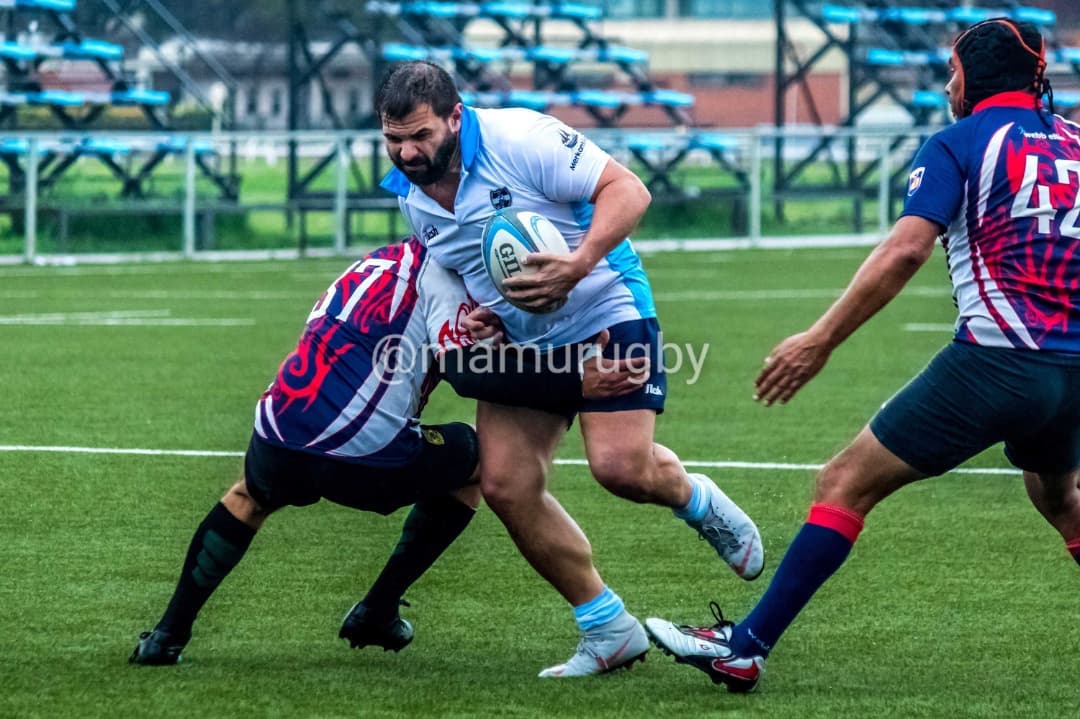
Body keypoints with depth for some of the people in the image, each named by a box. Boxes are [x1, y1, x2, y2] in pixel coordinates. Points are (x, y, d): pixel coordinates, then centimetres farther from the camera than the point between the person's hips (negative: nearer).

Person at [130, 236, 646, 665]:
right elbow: (467, 372, -11)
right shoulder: (440, 269, 3)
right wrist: (575, 384, -13)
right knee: (472, 462, 20)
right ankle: (377, 613, 19)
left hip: (278, 447, 7)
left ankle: (169, 634, 29)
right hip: (364, 457, -7)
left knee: (251, 496, 40)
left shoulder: (380, 261, 27)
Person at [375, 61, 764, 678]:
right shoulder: (411, 194, 1)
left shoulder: (517, 138, -21)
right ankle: (611, 632, 6)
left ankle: (699, 502, 16)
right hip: (522, 341, 7)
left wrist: (579, 265, -34)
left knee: (620, 465, -22)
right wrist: (465, 320, -2)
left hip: (606, 310, -7)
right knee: (506, 486, -6)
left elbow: (626, 189, -21)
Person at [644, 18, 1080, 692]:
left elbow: (905, 250, -15)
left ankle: (745, 648, -2)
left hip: (993, 360, -6)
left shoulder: (961, 143, -3)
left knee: (847, 482, 0)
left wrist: (821, 340, -15)